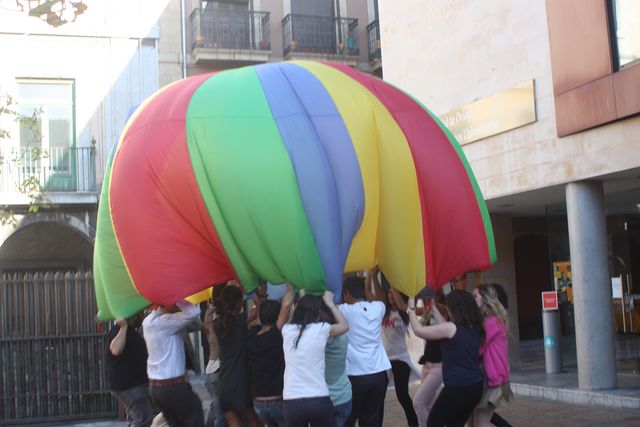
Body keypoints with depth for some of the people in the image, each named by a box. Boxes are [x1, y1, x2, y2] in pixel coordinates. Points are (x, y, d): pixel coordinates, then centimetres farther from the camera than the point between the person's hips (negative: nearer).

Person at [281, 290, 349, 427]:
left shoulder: (287, 330, 5)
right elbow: (344, 325, 19)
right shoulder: (321, 329, -1)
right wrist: (330, 303, 27)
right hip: (319, 401, -2)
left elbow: (279, 321, 29)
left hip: (291, 402, 2)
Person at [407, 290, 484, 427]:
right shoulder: (475, 328, 8)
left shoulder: (452, 328, -15)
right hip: (475, 387, 8)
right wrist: (433, 308, 28)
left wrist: (411, 309, 8)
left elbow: (418, 330, -6)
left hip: (457, 388, -7)